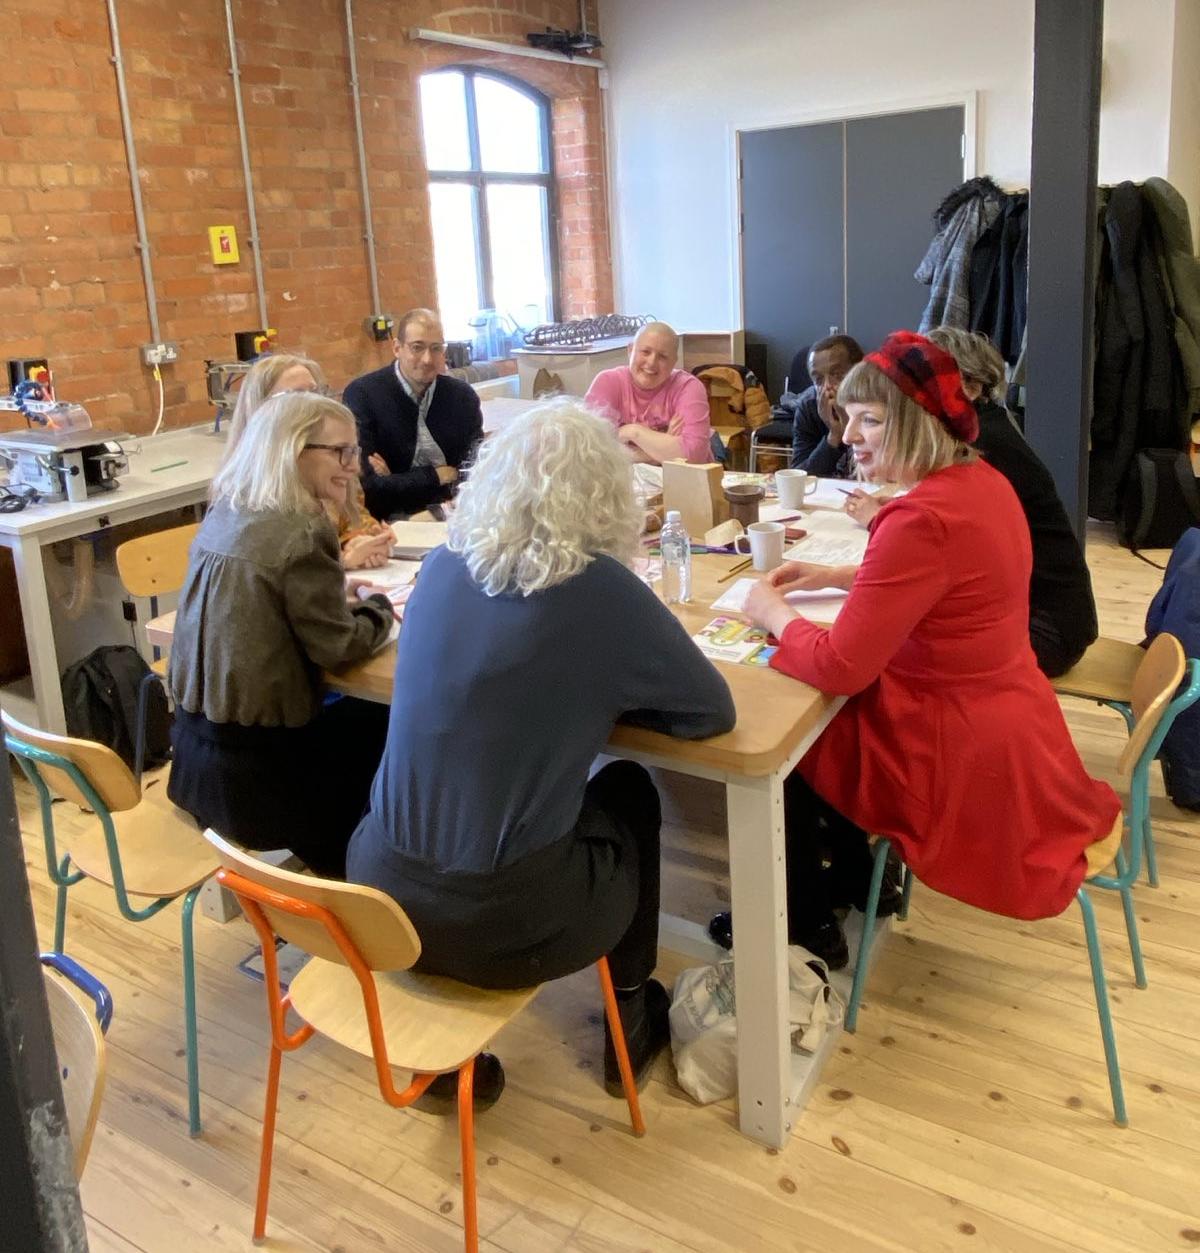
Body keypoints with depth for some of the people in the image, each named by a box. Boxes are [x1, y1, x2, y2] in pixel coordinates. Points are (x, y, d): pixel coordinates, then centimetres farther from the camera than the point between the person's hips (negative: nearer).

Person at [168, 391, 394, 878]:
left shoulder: (223, 515, 3)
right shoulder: (298, 534, -23)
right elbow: (339, 646, -16)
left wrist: (337, 586, 10)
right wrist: (379, 607, 2)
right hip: (258, 768, -8)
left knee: (355, 710, 27)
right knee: (390, 725, 15)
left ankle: (328, 854, 38)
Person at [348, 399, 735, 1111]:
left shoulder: (443, 567, 1)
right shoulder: (600, 588, -15)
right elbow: (713, 710, -4)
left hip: (382, 890, 5)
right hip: (499, 927, -4)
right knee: (629, 795, 22)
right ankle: (632, 1029, 38)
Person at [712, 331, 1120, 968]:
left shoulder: (922, 518, -29)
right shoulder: (983, 480, 1)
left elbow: (839, 668, -26)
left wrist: (772, 611, -9)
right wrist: (835, 576, 11)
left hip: (962, 759, -9)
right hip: (1003, 727, 9)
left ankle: (804, 926, 28)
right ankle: (855, 876, 37)